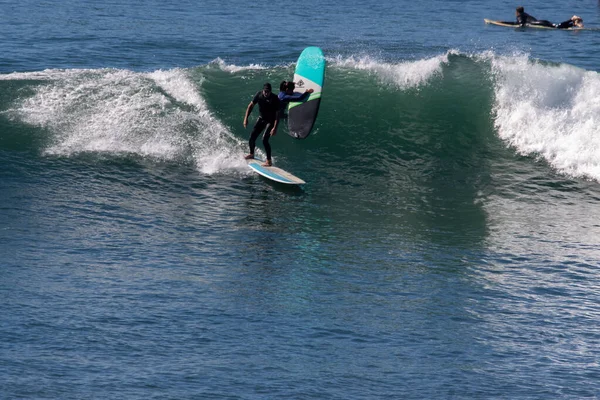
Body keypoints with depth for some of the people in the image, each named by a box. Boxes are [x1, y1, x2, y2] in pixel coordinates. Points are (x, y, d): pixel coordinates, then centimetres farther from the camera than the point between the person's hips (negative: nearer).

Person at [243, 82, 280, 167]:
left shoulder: (274, 99, -24)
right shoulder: (259, 94, -12)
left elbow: (277, 114, -21)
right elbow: (251, 106, 1)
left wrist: (275, 127, -27)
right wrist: (246, 118, -4)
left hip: (271, 121, -5)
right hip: (261, 118, 5)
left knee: (264, 140, -19)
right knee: (252, 138, 6)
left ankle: (269, 161, -9)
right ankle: (251, 154, 33)